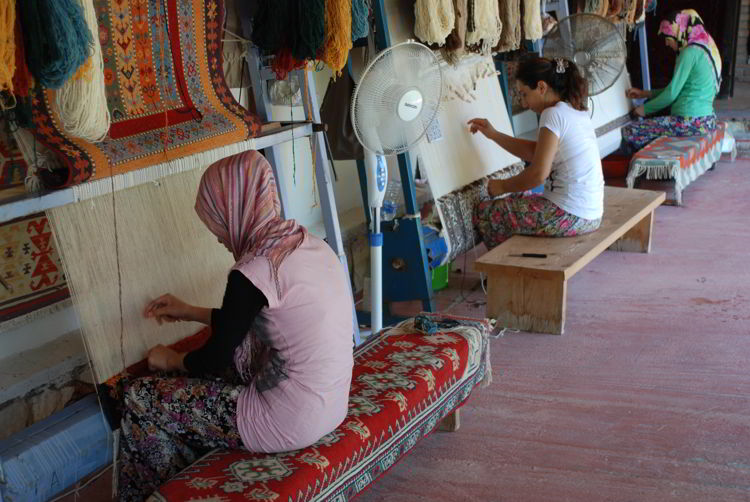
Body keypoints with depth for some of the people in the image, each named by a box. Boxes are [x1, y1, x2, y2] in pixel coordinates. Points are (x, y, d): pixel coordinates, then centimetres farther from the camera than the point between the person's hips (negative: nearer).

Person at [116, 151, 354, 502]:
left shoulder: (253, 273, -22)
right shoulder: (310, 244, 3)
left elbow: (215, 359, -9)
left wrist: (170, 360, 12)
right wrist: (188, 312, 25)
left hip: (289, 424, -8)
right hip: (332, 406, 9)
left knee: (140, 399, 7)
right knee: (193, 381, 26)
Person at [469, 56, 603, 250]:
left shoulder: (553, 114, -16)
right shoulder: (576, 111, 12)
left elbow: (538, 173, -21)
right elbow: (537, 152, 20)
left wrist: (503, 186, -5)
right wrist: (494, 135, 19)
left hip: (571, 216, -10)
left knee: (484, 212, 1)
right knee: (515, 200, 29)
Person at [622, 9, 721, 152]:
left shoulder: (690, 52, -13)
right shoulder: (705, 48, 18)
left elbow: (672, 93, -14)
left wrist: (645, 109, 1)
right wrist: (645, 94, 23)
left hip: (691, 123, -11)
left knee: (628, 133, -10)